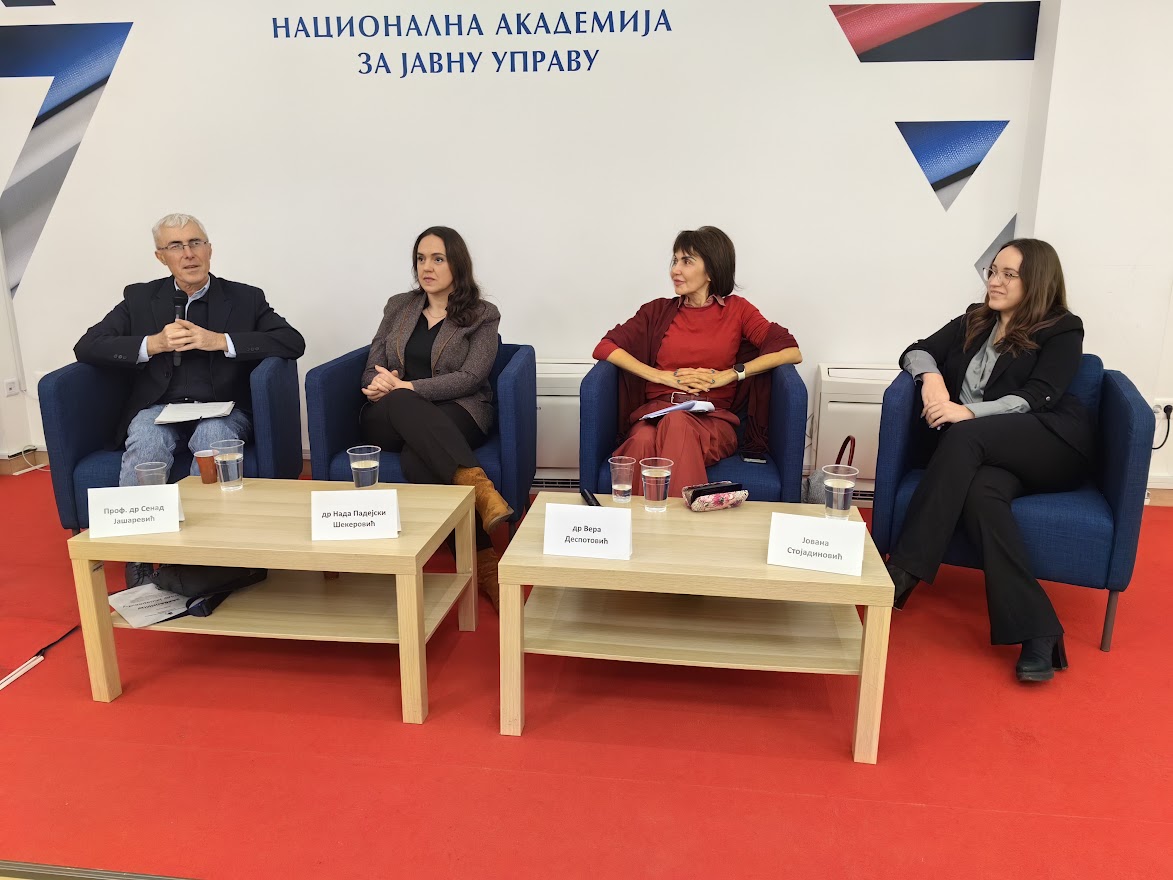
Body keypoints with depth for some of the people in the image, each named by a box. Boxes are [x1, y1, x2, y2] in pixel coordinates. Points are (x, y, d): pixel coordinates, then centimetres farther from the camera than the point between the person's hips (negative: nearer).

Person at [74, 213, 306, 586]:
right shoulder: (140, 298, 12)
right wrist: (154, 344, -13)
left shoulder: (245, 298, 6)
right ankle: (138, 557, -26)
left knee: (214, 437, -36)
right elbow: (86, 347, 3)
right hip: (158, 408, 2)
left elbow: (293, 342, -8)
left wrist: (220, 341, -16)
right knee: (146, 442, -32)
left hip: (222, 410, -1)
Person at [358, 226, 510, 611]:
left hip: (457, 412, -2)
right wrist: (379, 386, -12)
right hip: (392, 417, 3)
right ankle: (479, 486, -53)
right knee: (402, 403, -38)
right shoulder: (398, 306, 18)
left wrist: (406, 387, -17)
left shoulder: (483, 315, 6)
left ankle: (483, 564, -42)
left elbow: (469, 377, -7)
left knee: (417, 459, -38)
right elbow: (372, 369, 14)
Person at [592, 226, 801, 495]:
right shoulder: (658, 311, 19)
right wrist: (663, 376, -5)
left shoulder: (736, 309, 15)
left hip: (712, 417, -1)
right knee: (644, 441, -36)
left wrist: (727, 375, -6)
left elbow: (792, 352, 3)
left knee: (676, 423, -38)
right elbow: (604, 348, 7)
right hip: (656, 409, 1)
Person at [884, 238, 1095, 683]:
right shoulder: (973, 320, 22)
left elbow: (1035, 399, -8)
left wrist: (969, 412, -23)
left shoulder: (1062, 331, 7)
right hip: (989, 453, 3)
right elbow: (917, 352, 16)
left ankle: (904, 571, -34)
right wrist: (932, 377, -8)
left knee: (965, 436, -33)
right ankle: (1038, 633, -39)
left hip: (1053, 447, -3)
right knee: (981, 491, -33)